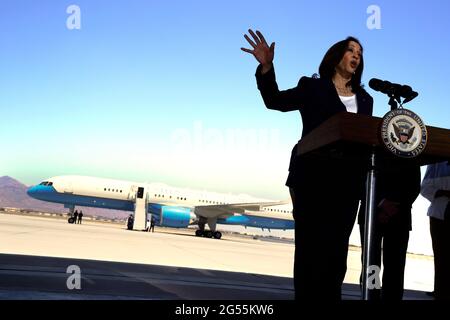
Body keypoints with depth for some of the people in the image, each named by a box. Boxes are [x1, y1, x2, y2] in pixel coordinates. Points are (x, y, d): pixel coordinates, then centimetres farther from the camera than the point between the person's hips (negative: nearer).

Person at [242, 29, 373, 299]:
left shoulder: (365, 99, 20)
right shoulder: (313, 88, 8)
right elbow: (276, 100, -3)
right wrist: (266, 67, -18)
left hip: (348, 181, 4)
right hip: (313, 176, -4)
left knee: (337, 249, 4)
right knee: (311, 246, -3)